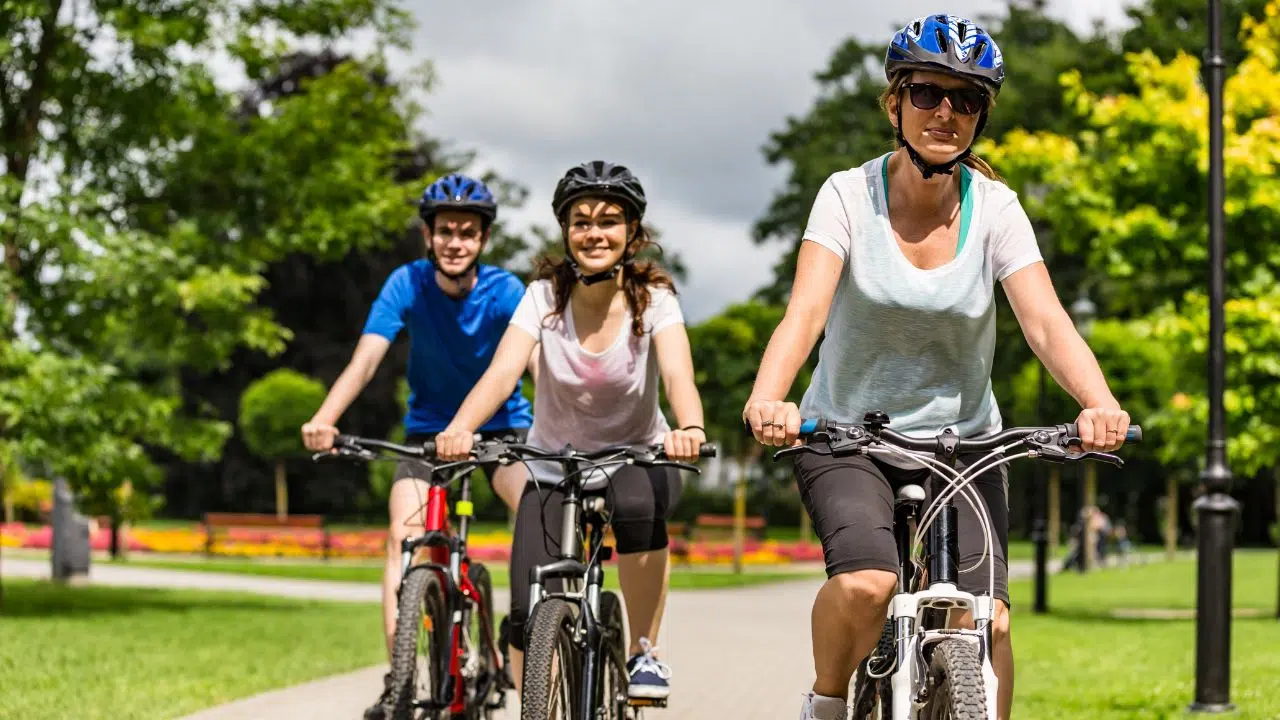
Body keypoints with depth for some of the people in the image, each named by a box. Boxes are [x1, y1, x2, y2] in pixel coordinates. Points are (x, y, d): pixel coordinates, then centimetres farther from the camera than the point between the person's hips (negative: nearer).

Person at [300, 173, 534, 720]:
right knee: (404, 534, -19)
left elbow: (539, 362, -32)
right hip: (429, 426, 0)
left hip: (501, 424, 0)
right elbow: (365, 359, -29)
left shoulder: (505, 291, -20)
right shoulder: (408, 285, -18)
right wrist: (324, 419, -47)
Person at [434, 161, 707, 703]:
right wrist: (458, 429, -47)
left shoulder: (653, 299, -14)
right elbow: (501, 373, -27)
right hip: (554, 466, 1)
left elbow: (677, 374, -32)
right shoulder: (546, 296, -13)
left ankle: (645, 652, -17)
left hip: (635, 456, -1)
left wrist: (690, 429, -54)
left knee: (638, 505, -37)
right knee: (529, 617, -15)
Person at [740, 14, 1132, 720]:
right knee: (866, 584, -28)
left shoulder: (995, 209, -8)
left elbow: (1047, 323, -19)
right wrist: (766, 400, -45)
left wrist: (1100, 404, -40)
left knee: (986, 622, -14)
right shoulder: (851, 196, -12)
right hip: (846, 434, -2)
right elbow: (805, 311, -24)